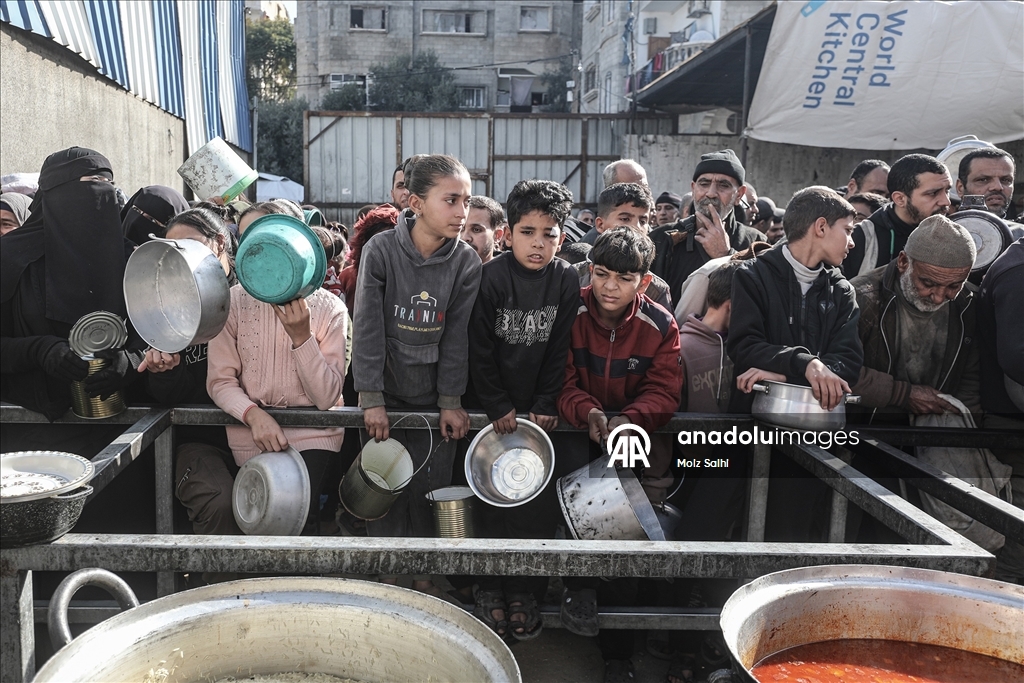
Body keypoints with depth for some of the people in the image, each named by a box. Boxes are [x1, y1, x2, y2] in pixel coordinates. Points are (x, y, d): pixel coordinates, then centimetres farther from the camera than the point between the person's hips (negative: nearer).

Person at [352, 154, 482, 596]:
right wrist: (370, 399, -13)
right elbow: (368, 327, -11)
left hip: (434, 401, 1)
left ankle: (425, 575, 21)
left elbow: (457, 336, -3)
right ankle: (386, 573, 22)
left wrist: (451, 402, -4)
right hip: (386, 397, -1)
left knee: (431, 491, 4)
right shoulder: (381, 250, -11)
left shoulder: (466, 262, -6)